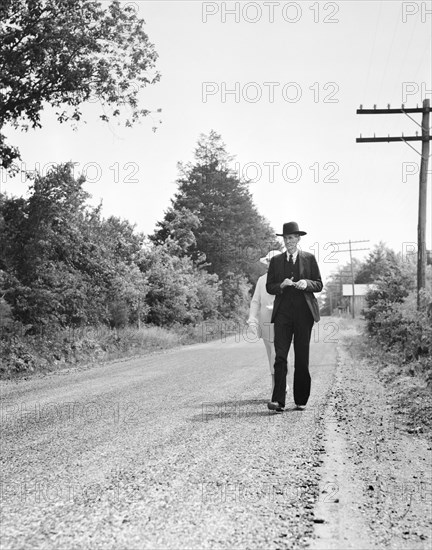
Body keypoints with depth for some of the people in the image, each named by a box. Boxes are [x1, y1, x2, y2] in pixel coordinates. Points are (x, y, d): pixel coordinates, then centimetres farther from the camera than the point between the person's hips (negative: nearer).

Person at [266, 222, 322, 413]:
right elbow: (269, 287, 10)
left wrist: (307, 284, -13)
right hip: (283, 312, 0)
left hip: (304, 312, 0)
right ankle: (278, 401, -16)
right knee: (280, 356, -11)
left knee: (302, 358, 3)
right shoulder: (276, 261, 12)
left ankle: (301, 400, 12)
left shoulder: (309, 258, 9)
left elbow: (319, 284, 8)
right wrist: (281, 285, -11)